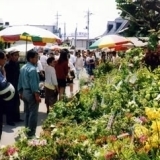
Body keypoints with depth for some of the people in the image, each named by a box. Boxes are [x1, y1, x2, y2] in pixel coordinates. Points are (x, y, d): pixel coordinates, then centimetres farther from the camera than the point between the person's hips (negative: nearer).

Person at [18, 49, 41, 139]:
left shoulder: (23, 68, 10)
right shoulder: (33, 69, -18)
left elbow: (20, 82, 15)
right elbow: (34, 84, -22)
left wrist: (20, 92, 22)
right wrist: (37, 95, -18)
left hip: (24, 92, 10)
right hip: (31, 93, -10)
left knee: (27, 113, 16)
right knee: (33, 114, -2)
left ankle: (27, 132, 25)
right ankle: (31, 134, 2)